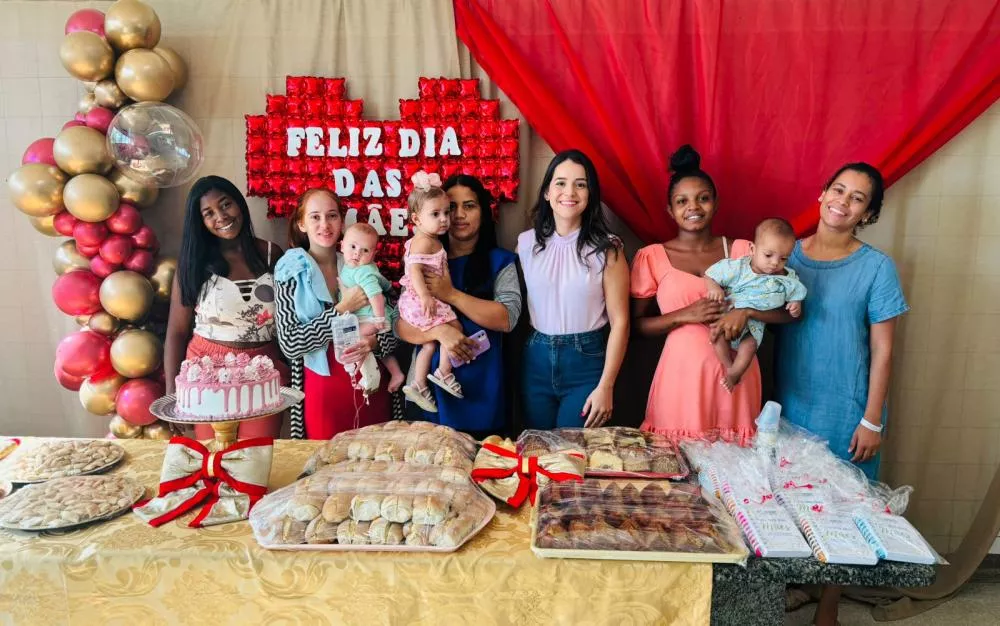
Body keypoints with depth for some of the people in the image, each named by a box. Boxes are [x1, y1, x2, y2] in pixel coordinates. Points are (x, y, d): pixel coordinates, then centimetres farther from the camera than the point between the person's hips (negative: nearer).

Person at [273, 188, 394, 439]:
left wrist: (374, 342, -17)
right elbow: (289, 344, -13)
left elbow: (393, 330, 5)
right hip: (323, 389, -3)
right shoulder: (290, 273, -4)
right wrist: (342, 309, -19)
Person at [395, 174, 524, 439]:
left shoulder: (499, 261, 1)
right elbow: (400, 325, -1)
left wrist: (452, 295, -19)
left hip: (483, 387, -1)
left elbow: (507, 319, -13)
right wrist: (439, 331, -20)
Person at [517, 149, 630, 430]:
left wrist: (606, 387, -12)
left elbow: (619, 322, -8)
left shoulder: (607, 248, -8)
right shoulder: (526, 243, 1)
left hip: (587, 363, -3)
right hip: (536, 360, 3)